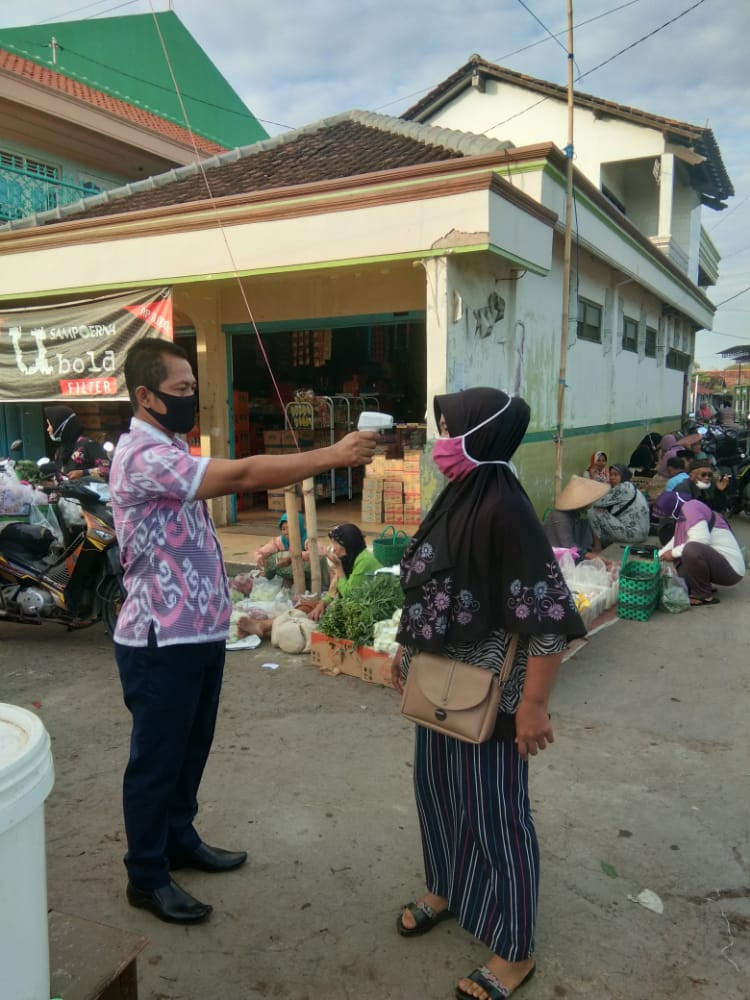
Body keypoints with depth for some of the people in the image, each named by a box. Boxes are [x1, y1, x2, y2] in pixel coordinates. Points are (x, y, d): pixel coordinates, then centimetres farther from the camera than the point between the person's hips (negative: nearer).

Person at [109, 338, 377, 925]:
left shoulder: (172, 453, 14)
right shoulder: (143, 457, -23)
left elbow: (238, 481, 8)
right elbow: (243, 476, -31)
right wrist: (332, 456, -29)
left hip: (200, 633, 10)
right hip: (160, 642, -10)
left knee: (192, 749, 22)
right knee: (157, 759, 7)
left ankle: (180, 840, 41)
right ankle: (147, 877, 25)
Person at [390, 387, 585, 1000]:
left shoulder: (504, 508, -24)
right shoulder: (457, 498, 3)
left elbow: (549, 612, -24)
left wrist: (534, 705, -22)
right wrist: (408, 649, 19)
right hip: (441, 681, 9)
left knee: (495, 812, 6)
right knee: (437, 788, 23)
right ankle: (445, 889, 48)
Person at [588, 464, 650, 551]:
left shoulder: (623, 487, -13)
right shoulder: (629, 487, 17)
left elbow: (600, 502, -12)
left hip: (631, 533, -10)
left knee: (593, 512, -7)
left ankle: (598, 546, 2)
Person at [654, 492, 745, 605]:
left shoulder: (690, 506, -17)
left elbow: (702, 540, -26)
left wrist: (674, 553, -14)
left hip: (730, 569, -10)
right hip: (717, 563, 10)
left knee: (692, 549, -34)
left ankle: (704, 596, -14)